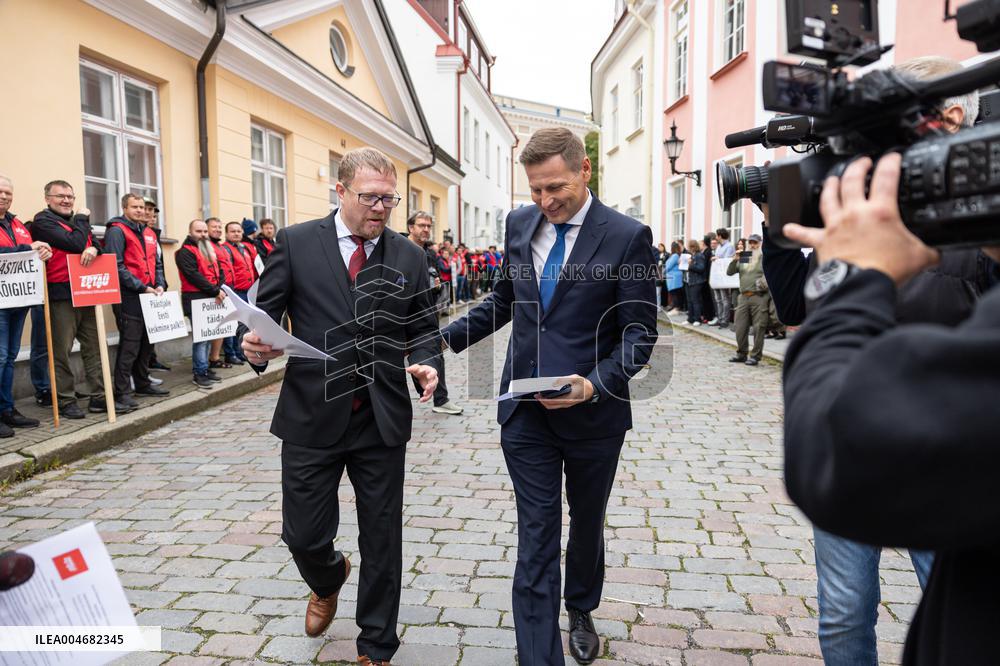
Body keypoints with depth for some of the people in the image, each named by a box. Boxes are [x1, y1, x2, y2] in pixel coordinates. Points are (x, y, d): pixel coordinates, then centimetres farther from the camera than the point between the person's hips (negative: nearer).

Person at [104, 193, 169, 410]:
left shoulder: (149, 233, 18)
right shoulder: (117, 231, -7)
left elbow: (157, 263, 21)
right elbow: (116, 266, -15)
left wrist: (160, 285, 3)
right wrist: (142, 287, -17)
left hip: (149, 297, 8)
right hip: (128, 297, -8)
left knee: (145, 343, 15)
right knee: (129, 345, -7)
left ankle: (143, 383, 27)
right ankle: (122, 391, 0)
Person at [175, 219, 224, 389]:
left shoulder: (210, 249, 20)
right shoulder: (185, 252, -6)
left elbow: (218, 271, 16)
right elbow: (193, 275, -16)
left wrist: (220, 289, -2)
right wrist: (215, 290, -16)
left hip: (211, 299, 8)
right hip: (196, 300, -8)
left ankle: (203, 368, 20)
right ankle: (200, 373, -4)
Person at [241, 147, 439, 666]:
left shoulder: (409, 257, 4)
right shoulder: (295, 243, -1)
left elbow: (423, 328, 9)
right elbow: (265, 314, 1)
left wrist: (423, 362, -12)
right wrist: (256, 346, -21)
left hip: (382, 422, 1)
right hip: (312, 417, -1)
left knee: (382, 539, 10)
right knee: (303, 535, 9)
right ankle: (328, 578, 47)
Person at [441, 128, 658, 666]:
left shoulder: (627, 237, -11)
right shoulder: (519, 224, 3)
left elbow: (639, 332, -10)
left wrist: (594, 384, -24)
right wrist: (445, 338, 6)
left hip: (593, 412, -1)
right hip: (525, 411, 2)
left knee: (586, 523, 21)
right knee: (536, 537, 4)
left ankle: (581, 611, 49)